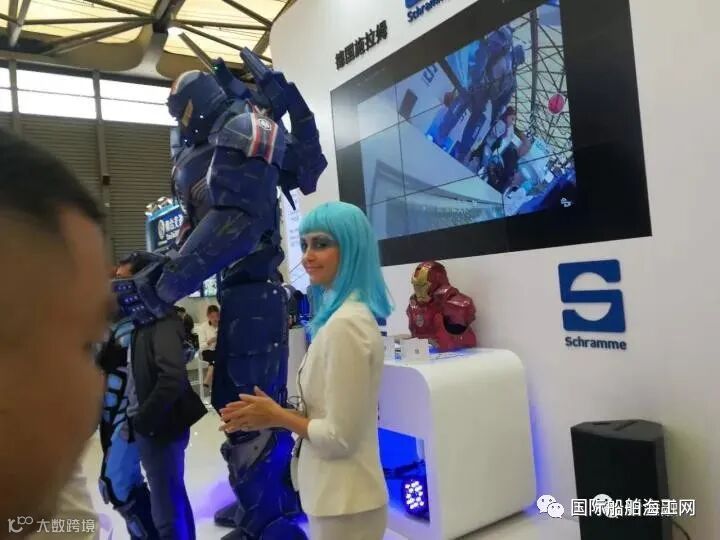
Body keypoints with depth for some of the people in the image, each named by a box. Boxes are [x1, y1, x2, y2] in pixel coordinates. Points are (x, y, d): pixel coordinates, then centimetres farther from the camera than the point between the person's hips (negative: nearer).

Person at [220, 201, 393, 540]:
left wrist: (277, 417, -10)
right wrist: (276, 410, 3)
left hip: (343, 499, -9)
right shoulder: (345, 315, 5)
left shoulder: (345, 323, -25)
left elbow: (340, 436, -22)